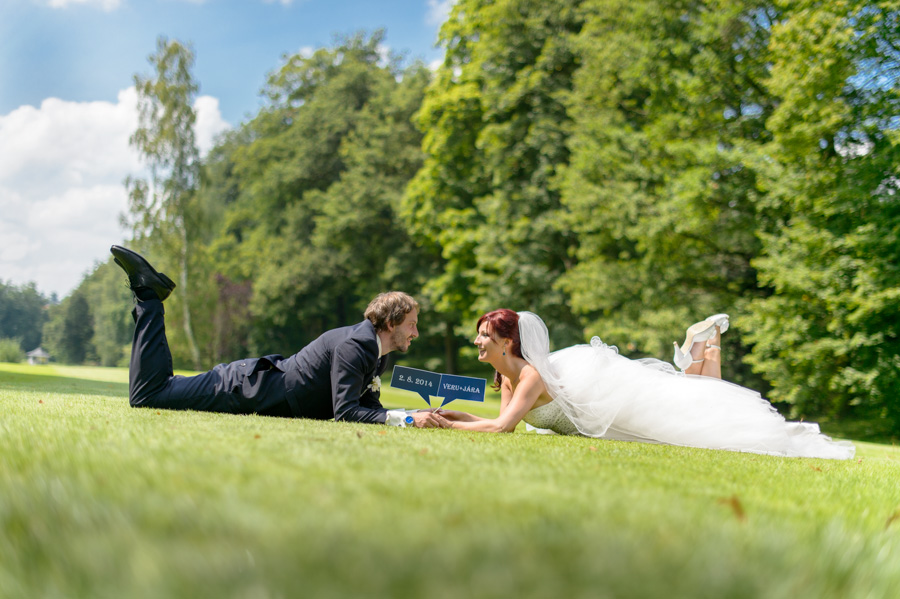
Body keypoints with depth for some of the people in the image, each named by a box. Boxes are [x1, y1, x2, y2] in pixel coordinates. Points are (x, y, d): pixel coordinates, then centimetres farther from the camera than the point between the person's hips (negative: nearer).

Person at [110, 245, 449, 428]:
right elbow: (344, 412, -28)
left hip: (261, 380, 9)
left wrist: (414, 414, -3)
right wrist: (405, 419, -30)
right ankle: (149, 296, 4)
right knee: (145, 396, -6)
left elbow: (369, 406, 11)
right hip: (250, 390, -9)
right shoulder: (353, 345, -24)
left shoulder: (377, 352, 6)